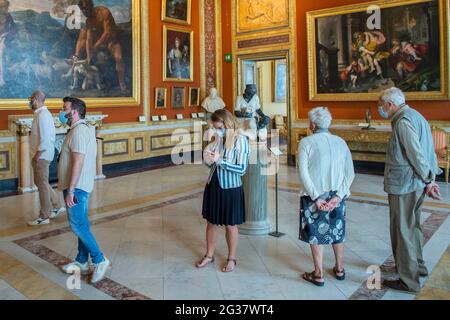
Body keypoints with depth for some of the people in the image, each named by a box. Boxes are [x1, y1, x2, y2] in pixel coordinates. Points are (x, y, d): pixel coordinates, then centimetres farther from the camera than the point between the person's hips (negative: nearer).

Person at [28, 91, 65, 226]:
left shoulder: (42, 115, -17)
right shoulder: (44, 113, 13)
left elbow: (45, 138, -24)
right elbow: (51, 135, 18)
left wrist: (37, 155, -19)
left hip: (41, 156, -10)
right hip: (44, 155, 10)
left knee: (42, 185, -2)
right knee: (41, 183, 18)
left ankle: (44, 217, 7)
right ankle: (58, 206, 25)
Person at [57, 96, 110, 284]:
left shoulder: (78, 131, -16)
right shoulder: (83, 129, 16)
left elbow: (78, 162, -24)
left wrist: (70, 190, -24)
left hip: (76, 187, -10)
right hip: (79, 186, 10)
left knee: (78, 226, -8)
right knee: (81, 225, 14)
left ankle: (99, 260, 0)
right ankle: (82, 262, 23)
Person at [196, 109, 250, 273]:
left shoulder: (240, 140, -14)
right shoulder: (216, 139, 1)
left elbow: (242, 169, -18)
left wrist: (220, 160, -23)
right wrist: (208, 160, -12)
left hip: (230, 188, -5)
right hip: (213, 186, 5)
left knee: (230, 225, 10)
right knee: (211, 222, 16)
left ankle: (231, 259, 29)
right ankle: (209, 255, 35)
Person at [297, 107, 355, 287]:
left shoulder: (306, 142, -9)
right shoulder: (340, 142, 3)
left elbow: (303, 173, -15)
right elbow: (350, 173, -2)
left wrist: (316, 197, -13)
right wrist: (338, 196, -6)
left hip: (314, 197, -4)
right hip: (336, 196, 4)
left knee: (315, 234, 9)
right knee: (337, 232, 19)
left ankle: (318, 275, 17)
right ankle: (339, 269, 34)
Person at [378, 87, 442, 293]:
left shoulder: (403, 122, -17)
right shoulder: (417, 116, 14)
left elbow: (417, 154, -21)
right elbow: (429, 151, 13)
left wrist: (428, 180, -10)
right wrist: (430, 178, 10)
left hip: (403, 186, -10)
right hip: (417, 184, 10)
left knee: (402, 231, 0)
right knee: (412, 226, 23)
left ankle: (408, 280, 10)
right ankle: (418, 266, 40)